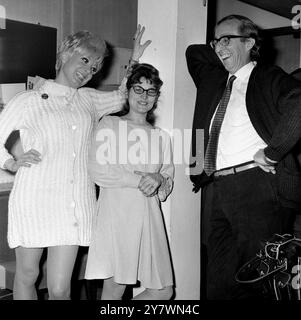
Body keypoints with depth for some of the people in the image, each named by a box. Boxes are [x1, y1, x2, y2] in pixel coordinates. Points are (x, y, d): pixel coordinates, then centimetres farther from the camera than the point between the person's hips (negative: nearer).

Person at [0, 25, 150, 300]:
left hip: (77, 204, 2)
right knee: (27, 275, 10)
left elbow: (122, 98, 34)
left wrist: (134, 60, 28)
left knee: (60, 288, -2)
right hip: (34, 198, -2)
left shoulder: (89, 99, 16)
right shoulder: (28, 101, 5)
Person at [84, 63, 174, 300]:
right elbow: (98, 171, -6)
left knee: (163, 290, 5)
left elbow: (169, 182, 17)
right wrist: (139, 180, -12)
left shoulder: (161, 136, 18)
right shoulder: (110, 124, 5)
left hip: (149, 216, 5)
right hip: (117, 212, -5)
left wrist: (158, 180, -6)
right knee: (114, 288, -5)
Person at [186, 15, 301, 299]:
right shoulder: (212, 79, 22)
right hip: (214, 189, 6)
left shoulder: (270, 79, 3)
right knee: (217, 285, 8)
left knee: (254, 284, -6)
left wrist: (271, 151, -15)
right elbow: (192, 51, 38)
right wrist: (225, 58, 24)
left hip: (256, 183, -6)